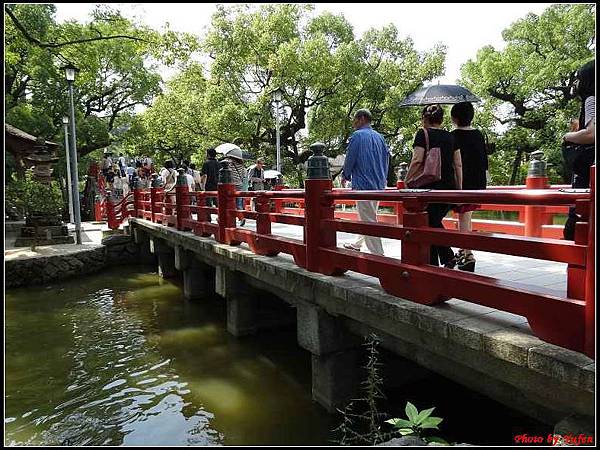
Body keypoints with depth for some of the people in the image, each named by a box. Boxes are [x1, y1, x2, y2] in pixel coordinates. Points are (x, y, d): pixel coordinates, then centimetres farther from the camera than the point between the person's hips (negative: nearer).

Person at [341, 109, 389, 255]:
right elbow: (386, 157, 15)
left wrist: (345, 176, 11)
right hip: (378, 185, 8)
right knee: (369, 216, 20)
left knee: (369, 221, -6)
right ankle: (357, 245, 38)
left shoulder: (357, 136, -8)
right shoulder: (379, 137, 12)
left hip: (363, 184, -8)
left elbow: (350, 159, -7)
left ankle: (379, 255, -6)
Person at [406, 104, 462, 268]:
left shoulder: (423, 133, -3)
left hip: (430, 187, -5)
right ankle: (448, 256, 10)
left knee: (429, 226, 4)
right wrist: (459, 189, 14)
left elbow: (417, 160, -14)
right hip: (449, 187, 6)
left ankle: (433, 264, 8)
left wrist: (407, 180, -3)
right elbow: (458, 165, 10)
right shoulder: (450, 137, 12)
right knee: (436, 222, 21)